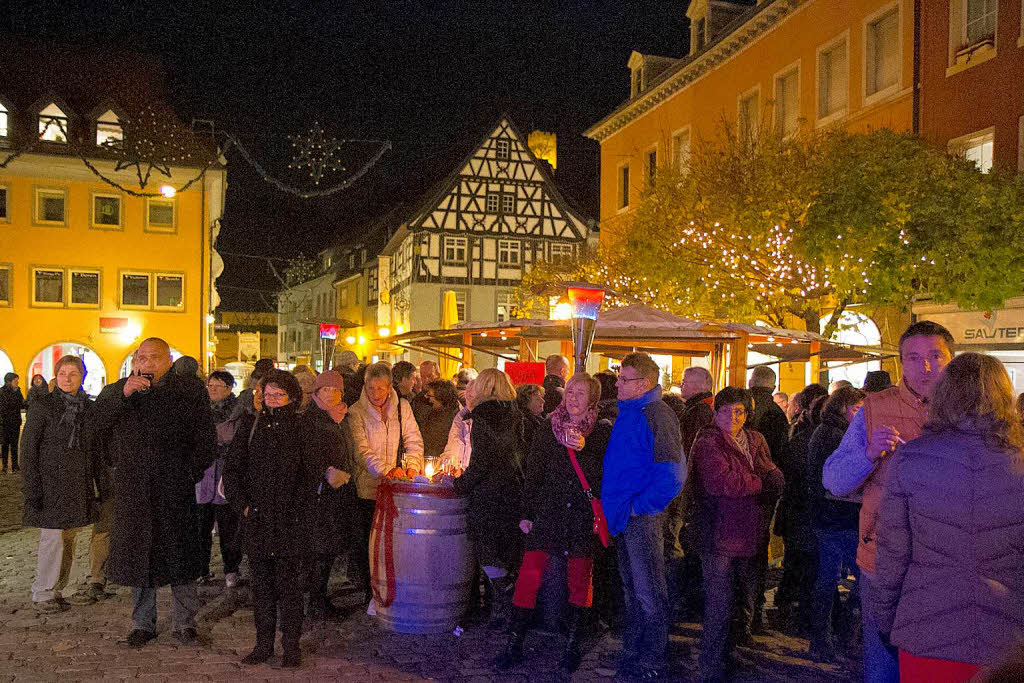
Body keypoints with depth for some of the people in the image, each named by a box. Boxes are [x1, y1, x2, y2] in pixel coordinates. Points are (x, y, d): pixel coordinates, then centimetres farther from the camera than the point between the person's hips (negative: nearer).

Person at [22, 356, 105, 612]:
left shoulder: (88, 408, 9)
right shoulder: (42, 406, -4)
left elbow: (95, 450, 13)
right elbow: (28, 449, -5)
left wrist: (102, 486, 9)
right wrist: (32, 489, -12)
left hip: (79, 485, 5)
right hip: (51, 483, -4)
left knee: (69, 540, 8)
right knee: (52, 539, -4)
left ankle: (56, 589, 19)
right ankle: (42, 594, 10)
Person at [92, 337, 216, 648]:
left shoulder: (191, 394, 0)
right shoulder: (117, 392, 7)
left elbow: (206, 443, 2)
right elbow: (94, 426, -10)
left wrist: (187, 473, -5)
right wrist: (123, 395, -21)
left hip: (176, 491, -2)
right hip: (133, 491, 2)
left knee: (179, 556, 5)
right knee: (137, 554, 10)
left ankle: (184, 623, 19)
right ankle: (142, 623, 25)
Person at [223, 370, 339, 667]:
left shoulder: (305, 427, 0)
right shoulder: (251, 425, 7)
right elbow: (232, 470, 9)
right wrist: (242, 504, -1)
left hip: (292, 520, -3)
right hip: (257, 517, 3)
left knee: (288, 583, 2)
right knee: (261, 583, 9)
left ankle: (291, 645, 12)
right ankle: (264, 643, 21)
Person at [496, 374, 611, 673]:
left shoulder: (602, 432, 1)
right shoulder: (548, 429, 7)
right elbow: (533, 473, 9)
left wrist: (584, 449, -17)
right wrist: (527, 512, 8)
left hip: (584, 515, -1)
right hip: (548, 511, 1)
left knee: (580, 579, 6)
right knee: (529, 574, -4)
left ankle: (573, 645, 21)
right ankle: (514, 644, 7)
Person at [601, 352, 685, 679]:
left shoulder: (657, 416, -17)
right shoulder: (626, 413, 12)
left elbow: (672, 476, -22)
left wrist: (639, 506, -17)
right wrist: (612, 505, 13)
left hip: (642, 518, -9)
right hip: (622, 517, 9)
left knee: (648, 592, 3)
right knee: (632, 591, 19)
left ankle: (651, 662, 16)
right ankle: (632, 653, 32)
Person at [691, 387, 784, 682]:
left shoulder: (756, 441, 14)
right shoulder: (708, 443, -6)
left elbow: (776, 479, 5)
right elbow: (723, 482, -20)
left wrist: (742, 483, -14)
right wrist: (760, 482, -7)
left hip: (752, 535, 6)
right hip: (720, 535, -6)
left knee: (748, 597, 17)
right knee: (719, 606, -3)